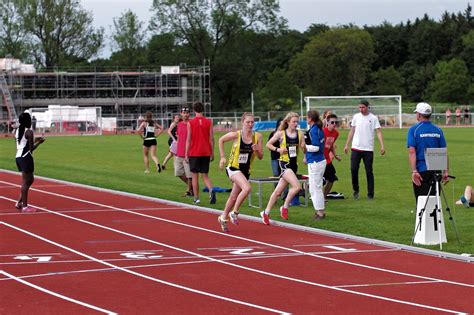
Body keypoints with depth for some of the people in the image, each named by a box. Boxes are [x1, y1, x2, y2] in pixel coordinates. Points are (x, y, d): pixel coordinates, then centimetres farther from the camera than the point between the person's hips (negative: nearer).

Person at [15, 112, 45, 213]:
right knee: (26, 182, -3)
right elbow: (31, 148, -13)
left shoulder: (17, 131, 12)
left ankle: (19, 202, 18)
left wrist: (34, 140, 21)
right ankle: (24, 206, -1)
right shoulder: (29, 132, -12)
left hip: (18, 157, 8)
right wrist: (39, 142, 2)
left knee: (30, 179, 20)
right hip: (26, 158, -8)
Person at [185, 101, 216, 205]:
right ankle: (211, 190, -18)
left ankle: (196, 198, 7)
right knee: (205, 175, 9)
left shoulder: (190, 123, -5)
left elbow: (188, 140, -6)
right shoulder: (209, 122, 1)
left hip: (194, 153, -2)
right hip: (206, 153, 2)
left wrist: (186, 154, -1)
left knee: (195, 176, 7)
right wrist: (212, 153, 9)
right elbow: (211, 139, 1)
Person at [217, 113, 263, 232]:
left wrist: (257, 149, -21)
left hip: (245, 170, 5)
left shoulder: (257, 136, -5)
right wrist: (223, 157, 2)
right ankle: (234, 213, -10)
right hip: (233, 168, -5)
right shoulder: (236, 135, -13)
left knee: (234, 197, 15)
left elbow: (261, 157, 0)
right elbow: (221, 140, 4)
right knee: (247, 188, -28)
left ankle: (223, 218, 38)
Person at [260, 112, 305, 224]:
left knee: (278, 191, 10)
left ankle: (266, 213, 21)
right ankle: (285, 207, -4)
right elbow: (268, 144, 4)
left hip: (294, 164, 4)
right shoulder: (281, 133, -3)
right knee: (297, 186, -22)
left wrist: (303, 146, -18)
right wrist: (278, 149, -11)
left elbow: (304, 148, 4)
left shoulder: (299, 134, 5)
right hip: (284, 163, -4)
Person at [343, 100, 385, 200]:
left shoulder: (373, 118, -2)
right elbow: (352, 131, 13)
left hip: (368, 149, -2)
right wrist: (347, 145, 9)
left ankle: (370, 194, 8)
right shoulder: (356, 117, 7)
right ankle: (356, 190, 17)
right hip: (356, 148, 2)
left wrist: (382, 146, -16)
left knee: (369, 172, 1)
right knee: (353, 169, -3)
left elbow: (379, 132, -5)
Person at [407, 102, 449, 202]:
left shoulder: (413, 129, -4)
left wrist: (414, 171, -16)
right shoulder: (438, 130, 7)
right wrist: (445, 171, 8)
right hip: (436, 170, 3)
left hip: (421, 171, -3)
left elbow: (412, 152, -12)